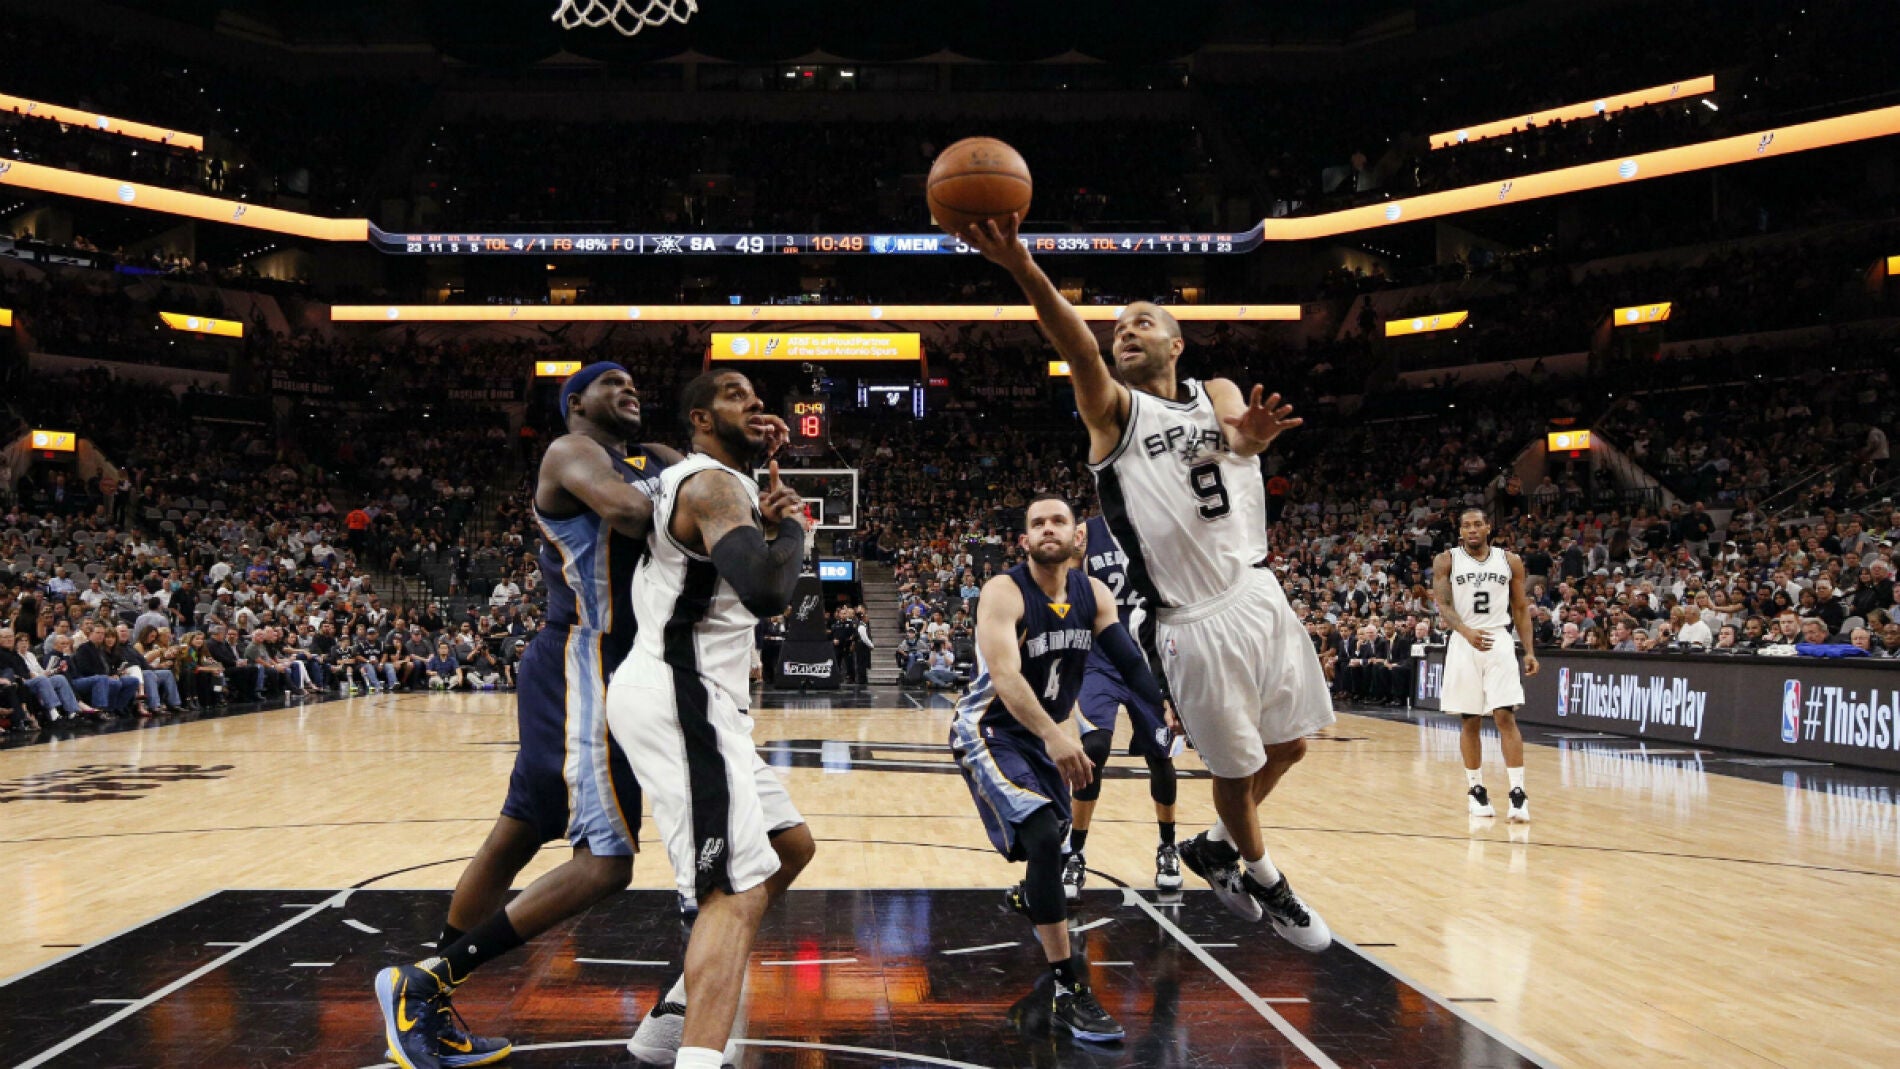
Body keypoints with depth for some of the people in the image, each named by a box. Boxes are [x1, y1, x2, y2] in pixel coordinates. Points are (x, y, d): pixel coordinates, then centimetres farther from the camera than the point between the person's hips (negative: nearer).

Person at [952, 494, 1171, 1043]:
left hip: (1046, 731, 8)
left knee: (1056, 836, 26)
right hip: (989, 730, -7)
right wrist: (1054, 737, -49)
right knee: (1045, 838, -25)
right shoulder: (1003, 592, -23)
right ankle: (1069, 992, -20)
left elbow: (1130, 663, -8)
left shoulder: (1094, 593, -4)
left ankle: (1030, 898, 62)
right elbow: (1005, 675, -36)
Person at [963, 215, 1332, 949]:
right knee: (1237, 764, 6)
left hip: (1258, 594, 4)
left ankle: (1215, 846, 37)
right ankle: (1264, 881, 32)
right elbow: (1076, 346, -24)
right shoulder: (1112, 408, -3)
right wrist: (1022, 269, -44)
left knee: (1288, 744, 14)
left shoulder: (1216, 394, 8)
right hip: (1192, 618, -4)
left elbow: (1240, 435, -16)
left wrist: (1251, 433, -43)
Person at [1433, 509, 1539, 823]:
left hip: (1499, 642, 0)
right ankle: (1476, 790, 17)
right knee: (1470, 721, 6)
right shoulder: (1446, 561, 1)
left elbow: (1521, 608, 11)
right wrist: (1467, 632, -26)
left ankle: (1517, 792, -11)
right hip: (1464, 644, 0)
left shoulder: (1510, 561, 6)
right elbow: (1443, 605, -7)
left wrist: (1529, 651, 2)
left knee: (1505, 717, -9)